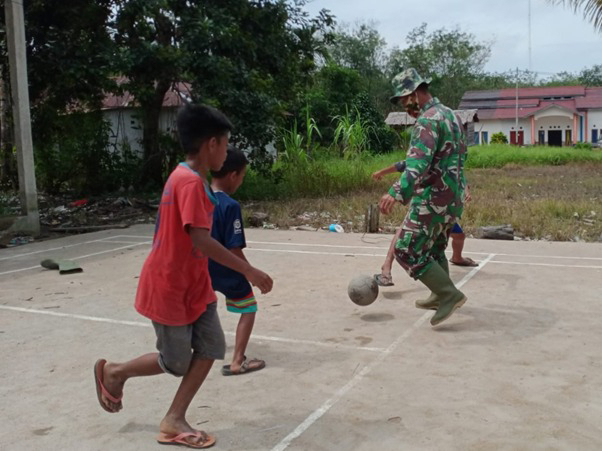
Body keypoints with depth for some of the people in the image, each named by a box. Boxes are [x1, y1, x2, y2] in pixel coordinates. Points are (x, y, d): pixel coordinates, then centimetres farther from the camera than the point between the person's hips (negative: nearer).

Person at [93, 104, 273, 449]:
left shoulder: (189, 178, 7)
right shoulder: (190, 182, -24)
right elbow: (201, 240, -33)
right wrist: (248, 271, -30)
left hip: (194, 285, 9)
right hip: (169, 289, -9)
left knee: (211, 348, 5)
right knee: (176, 363, 8)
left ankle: (174, 422, 15)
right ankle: (113, 373, 32)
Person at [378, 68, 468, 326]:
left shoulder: (428, 120, -17)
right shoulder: (451, 115, 14)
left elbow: (419, 162, -31)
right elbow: (460, 154, 23)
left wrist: (396, 193, -43)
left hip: (433, 199, -10)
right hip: (454, 198, 10)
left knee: (407, 251, -5)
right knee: (433, 248, 23)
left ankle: (450, 295, -4)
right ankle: (442, 295, 33)